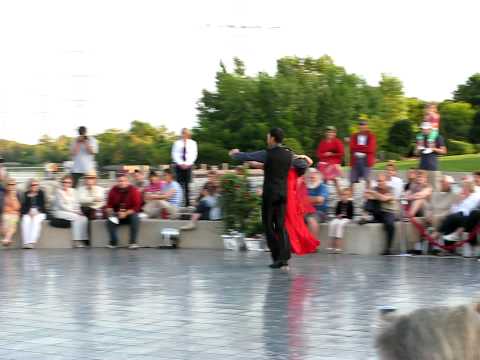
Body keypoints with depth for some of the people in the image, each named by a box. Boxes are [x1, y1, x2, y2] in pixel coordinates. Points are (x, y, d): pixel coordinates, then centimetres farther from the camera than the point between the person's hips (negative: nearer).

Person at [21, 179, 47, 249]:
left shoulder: (41, 193, 7)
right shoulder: (26, 194, 13)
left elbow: (42, 204, -1)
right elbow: (24, 205, 10)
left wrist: (36, 212, -13)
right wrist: (29, 212, -8)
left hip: (39, 212, -2)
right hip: (28, 213, 2)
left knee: (36, 220, -30)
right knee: (25, 221, -26)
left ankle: (32, 242, -40)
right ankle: (26, 242, -31)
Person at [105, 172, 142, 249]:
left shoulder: (134, 191, -13)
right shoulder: (113, 191, -4)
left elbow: (136, 207, -16)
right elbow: (109, 205, 3)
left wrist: (126, 213, -29)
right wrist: (110, 211, -20)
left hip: (130, 214, -2)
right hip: (116, 215, 2)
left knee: (135, 218, -33)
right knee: (109, 221, -27)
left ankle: (133, 242, -30)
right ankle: (113, 242, -22)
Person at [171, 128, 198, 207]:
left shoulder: (192, 143, 7)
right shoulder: (177, 143, 7)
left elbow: (194, 154, 2)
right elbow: (174, 154, 1)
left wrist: (187, 164, -10)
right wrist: (181, 164, -11)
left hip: (188, 165, 0)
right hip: (179, 165, 0)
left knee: (187, 184, -3)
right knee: (180, 183, -5)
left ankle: (187, 202, -2)